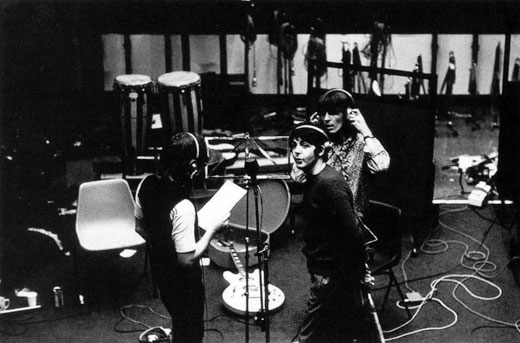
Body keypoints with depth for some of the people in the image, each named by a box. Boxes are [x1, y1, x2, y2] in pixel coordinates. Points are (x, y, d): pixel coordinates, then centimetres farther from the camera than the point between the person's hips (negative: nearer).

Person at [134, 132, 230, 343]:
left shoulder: (147, 185, -13)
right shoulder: (183, 208, -36)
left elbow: (140, 228, 2)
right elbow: (187, 259, -28)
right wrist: (213, 228, -19)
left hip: (159, 270, 7)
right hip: (182, 281, -7)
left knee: (179, 323, 30)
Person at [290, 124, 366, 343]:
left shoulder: (329, 184, -25)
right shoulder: (313, 179, 6)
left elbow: (352, 233, -26)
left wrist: (356, 273, -19)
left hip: (332, 273, -9)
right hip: (324, 268, 9)